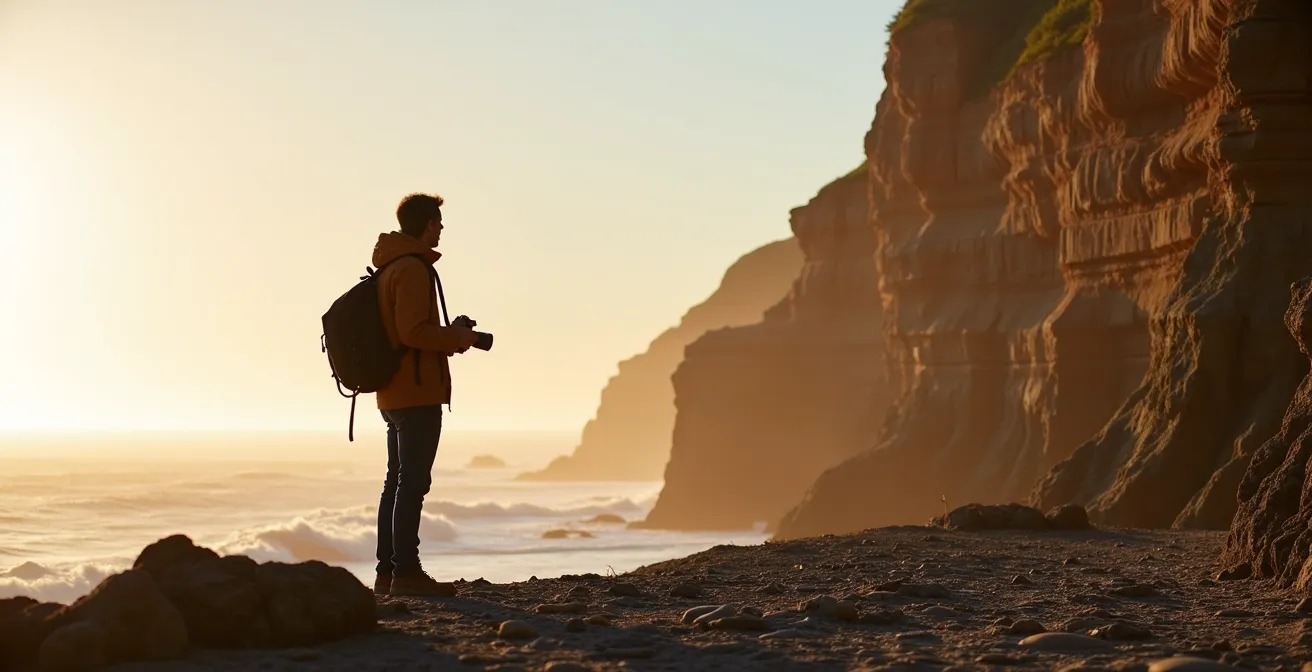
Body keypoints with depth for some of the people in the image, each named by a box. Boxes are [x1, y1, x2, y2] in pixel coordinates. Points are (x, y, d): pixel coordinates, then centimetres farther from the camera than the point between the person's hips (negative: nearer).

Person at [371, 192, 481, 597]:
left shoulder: (389, 267, 18)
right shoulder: (412, 268, -13)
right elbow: (414, 331, -21)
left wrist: (448, 336, 13)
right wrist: (458, 337, -7)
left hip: (394, 393, 10)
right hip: (418, 393, -10)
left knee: (397, 481, 11)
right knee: (413, 482, -10)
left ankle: (387, 572, 12)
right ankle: (406, 571, -12)